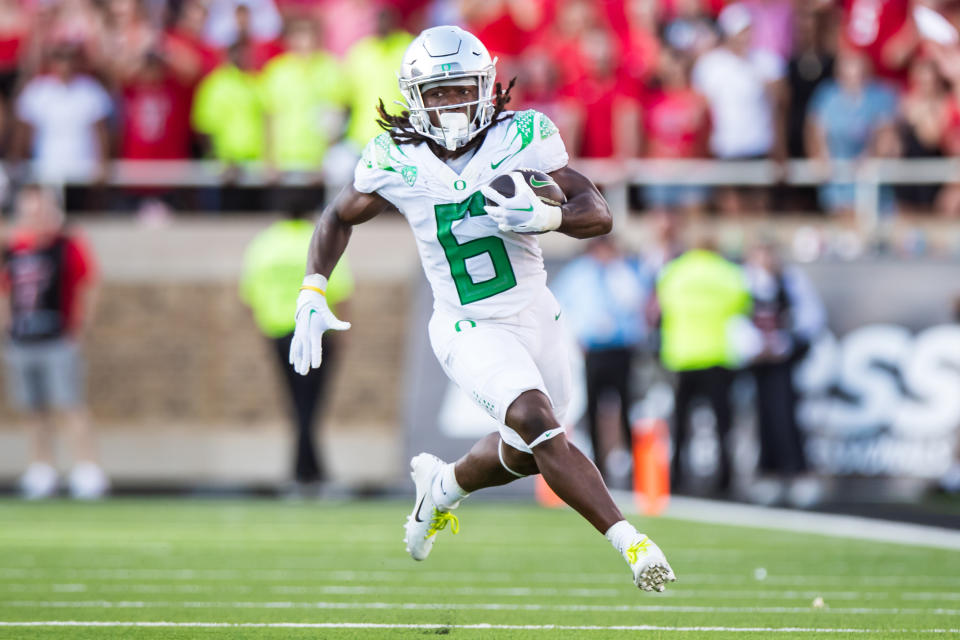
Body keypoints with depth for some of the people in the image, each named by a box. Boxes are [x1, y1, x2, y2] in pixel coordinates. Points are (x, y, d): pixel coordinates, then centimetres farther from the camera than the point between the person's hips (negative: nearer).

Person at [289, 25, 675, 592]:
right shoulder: (396, 162, -10)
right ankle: (629, 542, -26)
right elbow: (340, 218, 9)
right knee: (537, 422, -26)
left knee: (528, 452, 17)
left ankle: (444, 485, 47)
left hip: (535, 316, 3)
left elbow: (599, 214, -14)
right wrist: (312, 297, -2)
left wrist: (547, 217, -34)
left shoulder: (519, 138, -12)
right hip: (470, 331, -3)